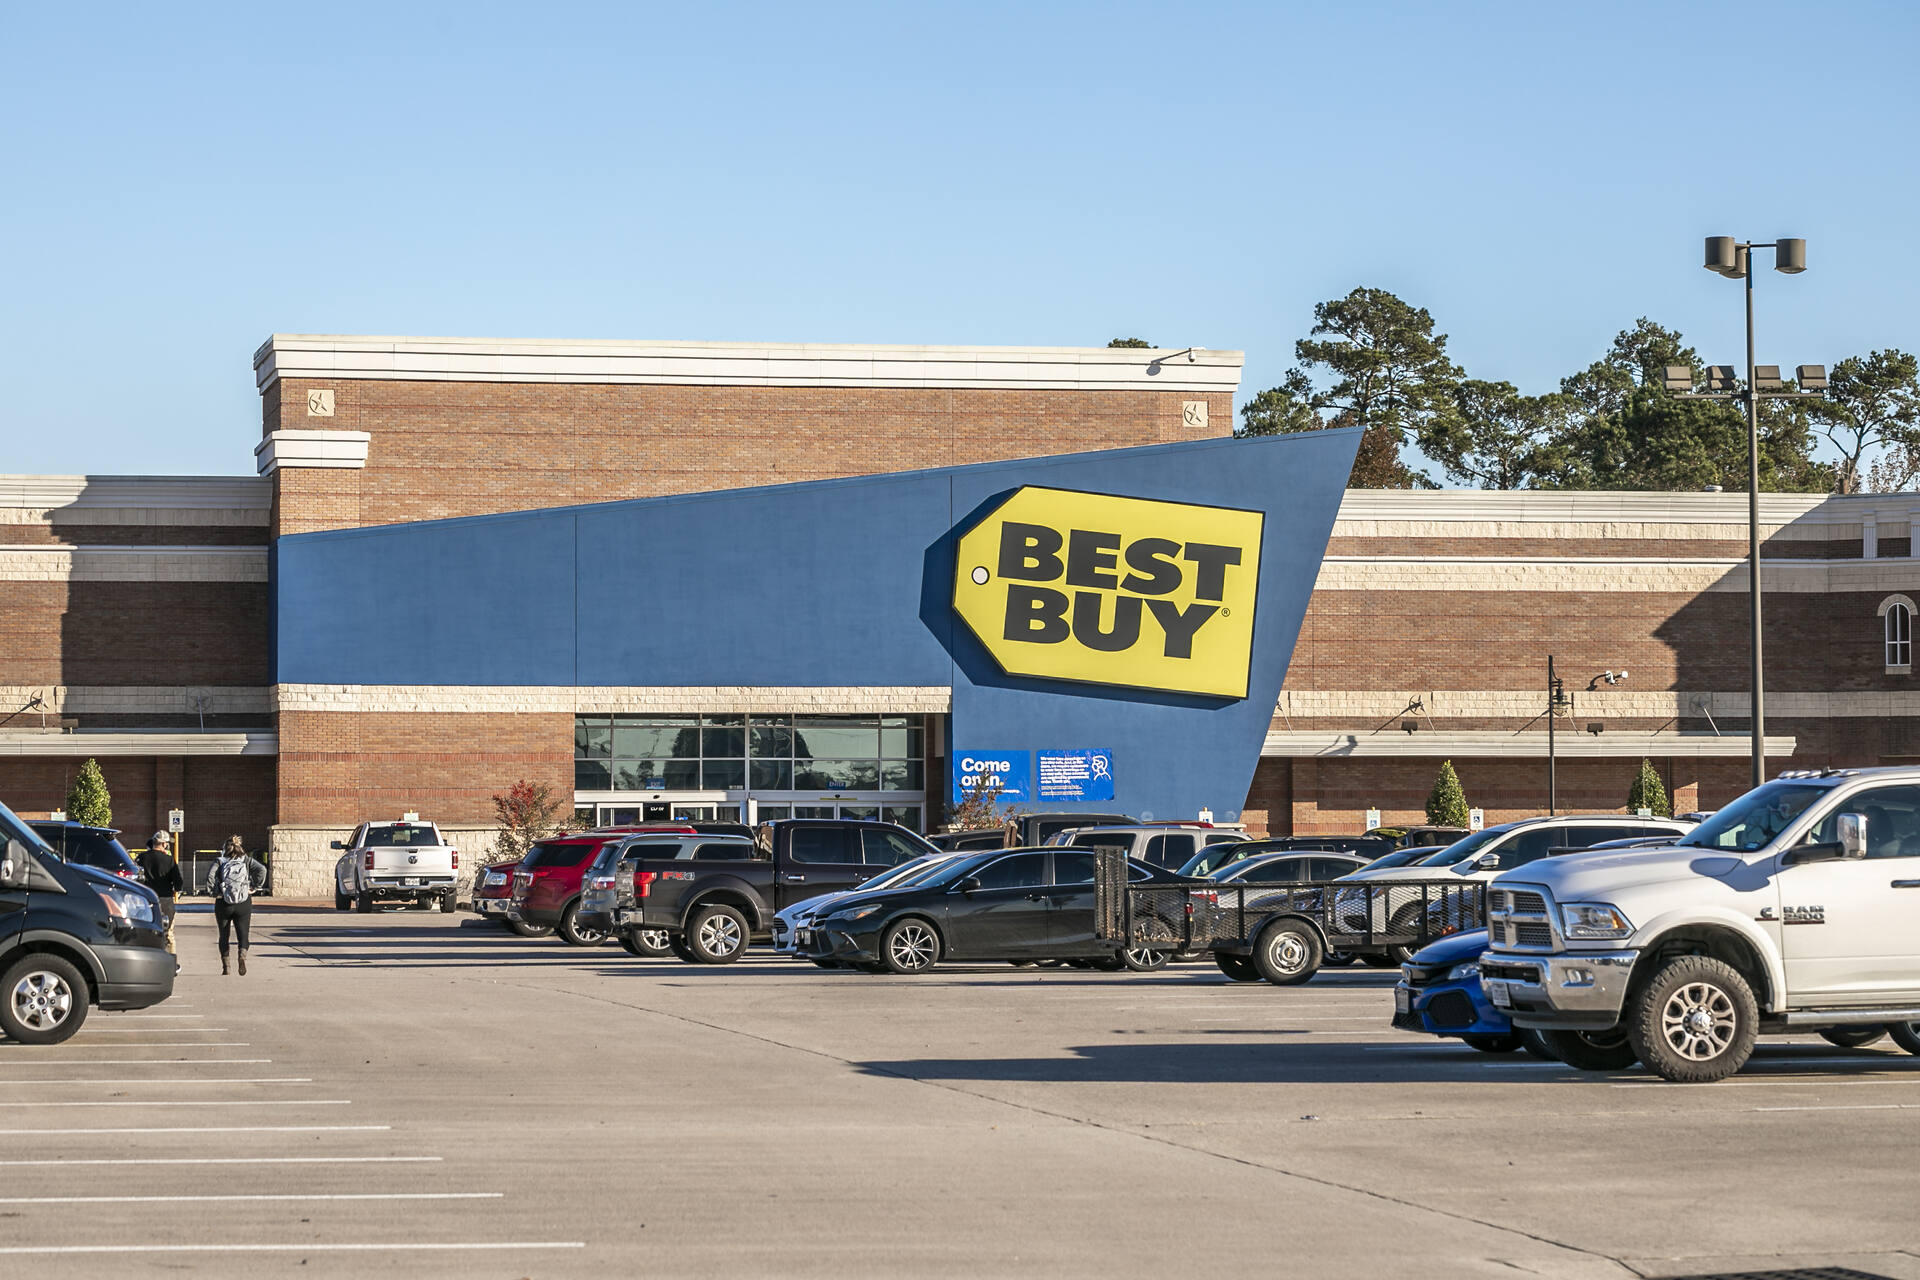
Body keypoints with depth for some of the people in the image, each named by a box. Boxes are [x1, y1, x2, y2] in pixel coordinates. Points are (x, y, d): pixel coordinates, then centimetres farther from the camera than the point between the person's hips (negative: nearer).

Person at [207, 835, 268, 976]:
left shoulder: (219, 861, 0)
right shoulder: (247, 861, 4)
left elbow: (210, 876, -15)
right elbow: (262, 869, -10)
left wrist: (214, 892, -5)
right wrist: (254, 887, -3)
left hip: (223, 903, 0)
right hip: (244, 903, 0)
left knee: (224, 935, 12)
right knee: (243, 934, 3)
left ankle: (226, 966, 7)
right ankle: (242, 954, -26)